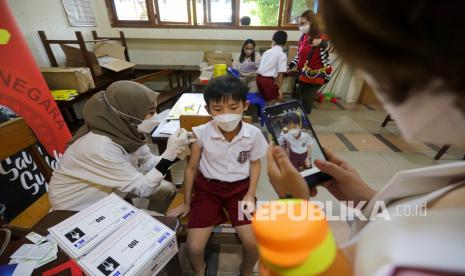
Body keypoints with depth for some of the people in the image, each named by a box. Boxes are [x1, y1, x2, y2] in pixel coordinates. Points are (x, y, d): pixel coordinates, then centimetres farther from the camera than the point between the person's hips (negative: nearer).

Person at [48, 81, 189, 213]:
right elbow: (142, 188, -29)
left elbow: (147, 163, -6)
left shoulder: (126, 129, -17)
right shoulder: (101, 148, -38)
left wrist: (174, 153, -21)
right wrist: (169, 154, -34)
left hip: (107, 192, 7)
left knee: (167, 189, 7)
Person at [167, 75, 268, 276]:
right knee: (194, 247, -7)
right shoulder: (201, 133, -18)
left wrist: (250, 194, -5)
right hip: (207, 187, 0)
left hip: (240, 187, 1)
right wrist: (187, 203, 7)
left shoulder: (254, 134, -15)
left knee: (253, 242, -10)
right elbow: (191, 168, -3)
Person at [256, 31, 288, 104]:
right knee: (272, 102, 8)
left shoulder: (267, 51, 18)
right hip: (269, 79, -7)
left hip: (259, 77, 7)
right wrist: (280, 89, -8)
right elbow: (280, 73, -10)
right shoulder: (282, 55, -2)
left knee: (264, 100, 21)